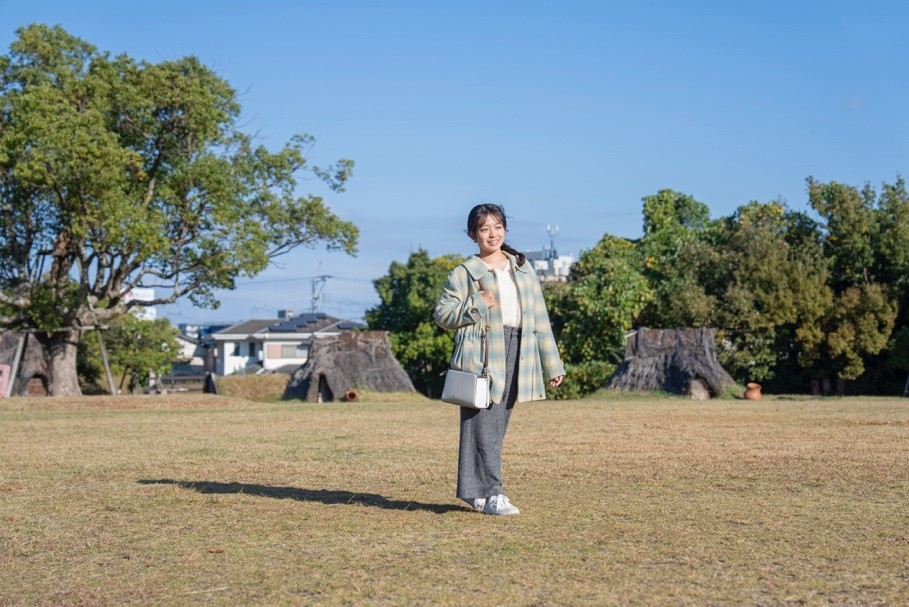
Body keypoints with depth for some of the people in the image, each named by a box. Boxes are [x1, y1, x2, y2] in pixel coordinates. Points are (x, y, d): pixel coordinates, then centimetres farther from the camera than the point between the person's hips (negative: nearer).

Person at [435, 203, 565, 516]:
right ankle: (490, 493, -5)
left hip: (516, 354, 5)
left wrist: (551, 363, 12)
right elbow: (442, 314, 1)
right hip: (481, 355, -4)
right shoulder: (465, 273, 3)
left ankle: (476, 491, 17)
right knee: (484, 425, -8)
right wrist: (477, 306, -13)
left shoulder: (523, 268, 16)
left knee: (498, 425, 7)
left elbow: (539, 317, 15)